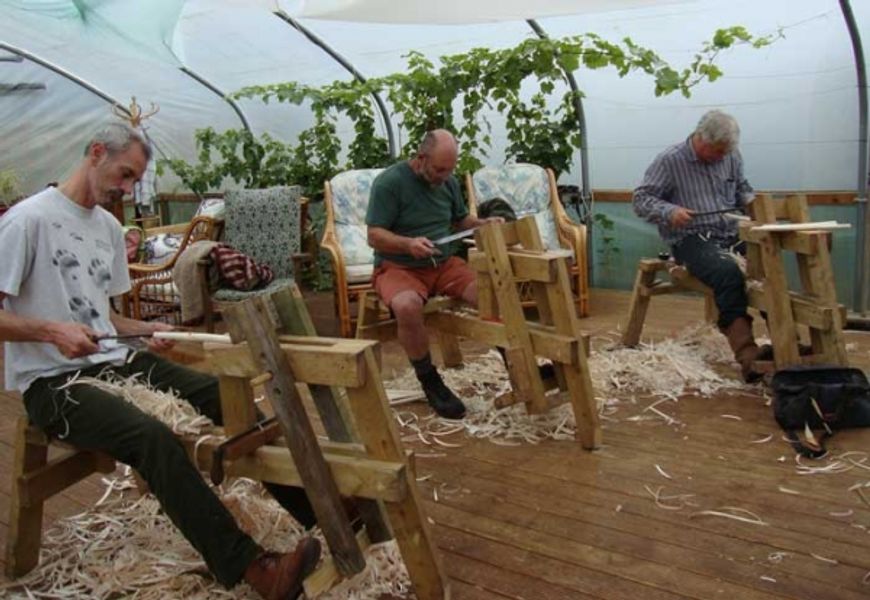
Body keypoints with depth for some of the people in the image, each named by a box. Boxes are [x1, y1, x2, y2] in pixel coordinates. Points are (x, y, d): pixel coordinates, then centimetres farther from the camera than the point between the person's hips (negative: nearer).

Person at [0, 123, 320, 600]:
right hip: (52, 381, -7)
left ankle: (309, 503, -4)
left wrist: (145, 330, 2)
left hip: (113, 361, 8)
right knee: (152, 436, -34)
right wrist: (52, 331, -26)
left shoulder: (109, 227, 15)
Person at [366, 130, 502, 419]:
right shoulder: (389, 182, -12)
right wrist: (408, 244, -33)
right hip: (398, 267, -5)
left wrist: (485, 224, 0)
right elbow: (375, 236, -14)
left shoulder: (448, 181, 7)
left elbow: (460, 220, 21)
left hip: (444, 263, 5)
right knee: (407, 306, -39)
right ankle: (430, 382, -17)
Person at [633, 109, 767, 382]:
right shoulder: (669, 161, -5)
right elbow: (641, 199, -5)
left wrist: (751, 201, 3)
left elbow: (742, 188, 27)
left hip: (731, 234, 6)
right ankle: (747, 354, -38)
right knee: (728, 273, -35)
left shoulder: (730, 157, 13)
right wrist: (670, 211, -23)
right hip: (692, 239, -6)